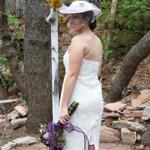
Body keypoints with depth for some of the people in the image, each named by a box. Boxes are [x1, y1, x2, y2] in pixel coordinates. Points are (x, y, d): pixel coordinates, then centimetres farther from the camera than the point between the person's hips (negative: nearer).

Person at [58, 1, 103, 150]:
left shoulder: (78, 41, -16)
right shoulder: (97, 41, 11)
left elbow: (72, 76, -20)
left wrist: (64, 106, -19)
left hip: (79, 99, -9)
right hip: (95, 97, 9)